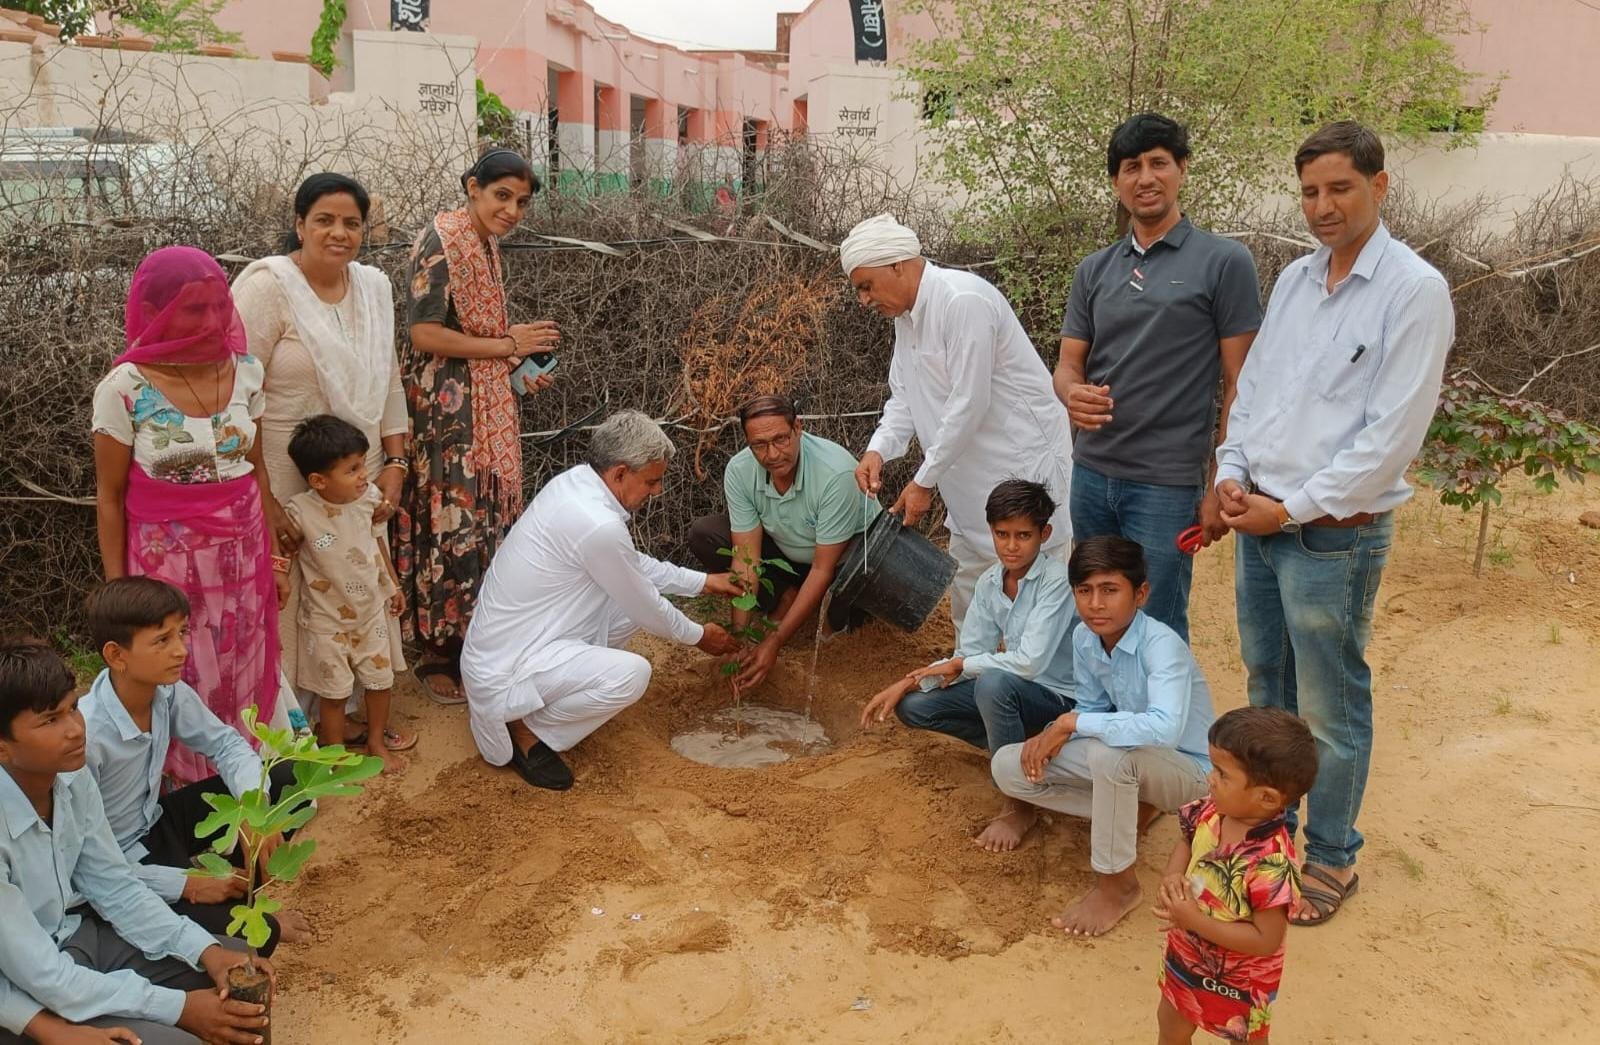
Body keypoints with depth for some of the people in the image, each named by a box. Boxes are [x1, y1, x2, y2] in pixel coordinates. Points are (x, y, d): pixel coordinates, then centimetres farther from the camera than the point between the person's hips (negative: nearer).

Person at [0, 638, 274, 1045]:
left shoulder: (71, 777, -12)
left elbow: (116, 888, -1)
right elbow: (43, 978, -26)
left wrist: (206, 949, -14)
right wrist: (180, 1007, -23)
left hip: (77, 933, 7)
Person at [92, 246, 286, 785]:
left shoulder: (245, 371, -3)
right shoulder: (125, 388, -14)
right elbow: (110, 497, -6)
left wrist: (273, 554, 10)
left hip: (244, 551, 4)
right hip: (170, 557, -3)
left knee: (247, 677, 15)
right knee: (185, 686, 9)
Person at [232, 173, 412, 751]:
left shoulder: (374, 285, 5)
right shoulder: (266, 285, -14)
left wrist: (394, 464, 5)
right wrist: (261, 501, -19)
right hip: (285, 485, -6)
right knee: (289, 602, 3)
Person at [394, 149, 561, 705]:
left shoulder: (487, 245, 14)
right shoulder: (441, 240, -13)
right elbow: (423, 334, -19)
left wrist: (519, 371, 11)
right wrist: (508, 344, -14)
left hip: (488, 405, 9)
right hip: (446, 405, -8)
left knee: (488, 518, 10)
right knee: (450, 522, -3)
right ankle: (439, 655, 10)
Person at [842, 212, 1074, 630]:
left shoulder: (963, 301, -23)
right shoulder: (906, 313, 8)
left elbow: (969, 403, -25)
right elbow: (904, 396, 10)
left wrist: (925, 481, -19)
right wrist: (879, 450, -9)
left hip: (1023, 464, -10)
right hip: (972, 474, 10)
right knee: (967, 585, 18)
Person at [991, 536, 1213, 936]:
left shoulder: (1161, 644, -30)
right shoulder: (1084, 638, -8)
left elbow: (1164, 728, -47)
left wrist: (1071, 722, -37)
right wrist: (1054, 733, -16)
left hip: (1187, 768, -7)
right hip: (1131, 760, 7)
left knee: (1109, 753, -39)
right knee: (1009, 767, -6)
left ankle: (1118, 884, -15)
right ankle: (1132, 812, 6)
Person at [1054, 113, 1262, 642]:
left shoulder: (1224, 262, -4)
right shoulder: (1094, 270, 10)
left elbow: (1240, 385, -4)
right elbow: (1068, 364, 10)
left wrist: (1223, 485, -9)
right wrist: (1073, 394, -14)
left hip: (1167, 481, -5)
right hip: (1091, 472, 5)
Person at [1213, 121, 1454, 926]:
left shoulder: (1414, 292, -13)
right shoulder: (1293, 280, 9)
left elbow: (1392, 436, -17)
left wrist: (1290, 509, -15)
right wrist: (1232, 474, -1)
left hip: (1334, 536, -7)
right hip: (1258, 523, 7)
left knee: (1331, 709, 6)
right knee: (1267, 687, 20)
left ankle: (1332, 857, 25)